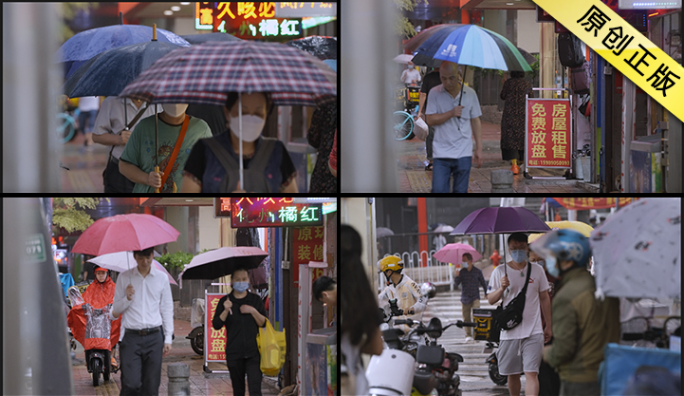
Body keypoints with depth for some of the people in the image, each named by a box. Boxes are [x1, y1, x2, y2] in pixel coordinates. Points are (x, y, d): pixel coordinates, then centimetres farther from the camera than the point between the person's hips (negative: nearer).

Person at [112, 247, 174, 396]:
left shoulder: (161, 278, 10)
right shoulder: (124, 277, 6)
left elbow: (167, 309, 13)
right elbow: (116, 309, 10)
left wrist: (168, 339, 7)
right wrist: (127, 298, -12)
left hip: (154, 337, 1)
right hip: (131, 337, -1)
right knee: (131, 384, -13)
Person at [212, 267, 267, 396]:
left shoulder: (255, 300, 7)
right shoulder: (225, 301, 5)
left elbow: (263, 323, 5)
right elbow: (216, 325, -1)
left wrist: (253, 311, -11)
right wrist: (226, 311, -15)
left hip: (253, 352, -1)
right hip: (234, 354, 1)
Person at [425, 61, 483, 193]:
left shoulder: (470, 93, 3)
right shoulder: (435, 93, -1)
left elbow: (476, 122, 8)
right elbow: (431, 120, -6)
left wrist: (479, 149, 6)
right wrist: (451, 113, -18)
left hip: (463, 153, 1)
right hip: (441, 153, -1)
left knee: (460, 192, 5)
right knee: (438, 190, -9)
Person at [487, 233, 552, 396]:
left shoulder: (537, 270, 5)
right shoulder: (500, 271, 3)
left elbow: (544, 298, 13)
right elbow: (490, 300, 4)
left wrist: (548, 326, 13)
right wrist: (501, 289, -16)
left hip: (533, 332, -1)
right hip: (509, 332, 1)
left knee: (531, 373, -12)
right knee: (512, 374, 10)